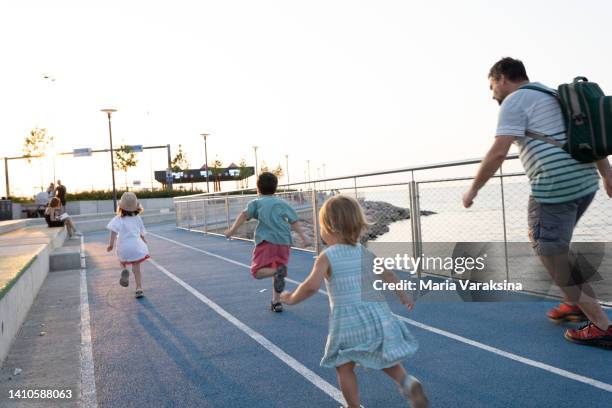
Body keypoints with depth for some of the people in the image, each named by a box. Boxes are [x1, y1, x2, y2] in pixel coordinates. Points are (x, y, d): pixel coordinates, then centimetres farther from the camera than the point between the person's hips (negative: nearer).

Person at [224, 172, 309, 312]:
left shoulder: (256, 202, 11)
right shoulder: (283, 203, 18)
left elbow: (244, 215, -5)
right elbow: (294, 221, 9)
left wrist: (232, 230, -6)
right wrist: (303, 236, 8)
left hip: (266, 241, -4)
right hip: (284, 242, 4)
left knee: (257, 271, -2)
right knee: (277, 272, 17)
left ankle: (277, 272, -30)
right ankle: (276, 302, 17)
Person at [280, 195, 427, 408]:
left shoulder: (326, 257, -10)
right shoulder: (366, 252, 5)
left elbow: (312, 286, -21)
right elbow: (388, 275, 10)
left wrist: (292, 298, -3)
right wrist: (403, 295, 25)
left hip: (348, 322, -4)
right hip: (378, 315, 5)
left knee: (344, 366, 14)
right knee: (384, 359, 23)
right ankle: (407, 381, 1)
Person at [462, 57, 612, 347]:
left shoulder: (515, 100, -4)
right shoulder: (556, 95, 22)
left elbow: (498, 153, -16)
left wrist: (473, 189, -7)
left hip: (555, 187, -9)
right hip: (586, 183, 9)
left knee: (552, 256, 0)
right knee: (556, 246, 25)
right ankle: (576, 303, 28)